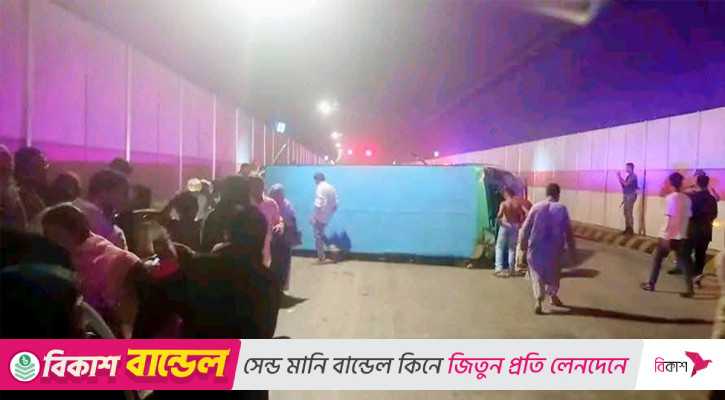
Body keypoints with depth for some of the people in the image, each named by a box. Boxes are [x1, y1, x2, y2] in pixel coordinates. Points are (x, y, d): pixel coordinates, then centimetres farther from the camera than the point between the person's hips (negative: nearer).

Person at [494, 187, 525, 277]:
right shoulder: (518, 204, 0)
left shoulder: (504, 203, -10)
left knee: (500, 247, 7)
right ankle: (510, 269, 13)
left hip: (505, 226, -3)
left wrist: (499, 220, -6)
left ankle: (499, 268, -3)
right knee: (512, 248, 12)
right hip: (515, 227, 3)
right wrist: (519, 224, 11)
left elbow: (500, 215, -25)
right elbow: (522, 216, -2)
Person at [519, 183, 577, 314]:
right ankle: (553, 296, 36)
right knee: (554, 273, 21)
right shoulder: (562, 209, -8)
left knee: (537, 274, 6)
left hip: (536, 247, 0)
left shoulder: (536, 207, -5)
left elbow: (525, 228, -1)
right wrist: (572, 250, 2)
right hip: (554, 248, 0)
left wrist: (523, 243, 14)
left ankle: (538, 300, -10)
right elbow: (568, 231, -6)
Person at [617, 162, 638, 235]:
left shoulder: (633, 176, -11)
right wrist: (619, 177, 6)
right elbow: (623, 185, 15)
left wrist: (619, 176, -14)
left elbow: (626, 184, -20)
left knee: (629, 213, -10)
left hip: (631, 195, -9)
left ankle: (631, 230, -8)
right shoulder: (628, 176, 15)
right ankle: (627, 228, 16)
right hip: (626, 195, 9)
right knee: (626, 212, 10)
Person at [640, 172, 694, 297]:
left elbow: (669, 218, -17)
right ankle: (689, 288, 4)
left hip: (668, 235, -5)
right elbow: (688, 216, 6)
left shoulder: (670, 198, -13)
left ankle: (651, 284, 15)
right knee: (684, 261, 9)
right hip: (682, 236, 5)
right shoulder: (687, 199, 4)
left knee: (657, 259, 9)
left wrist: (666, 237, -16)